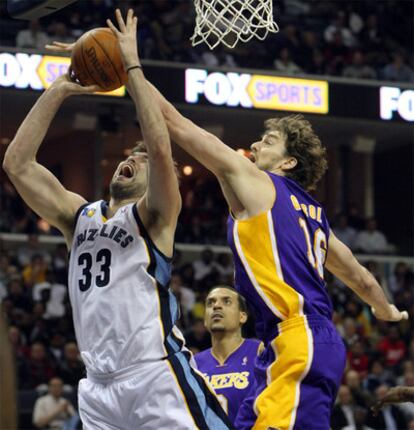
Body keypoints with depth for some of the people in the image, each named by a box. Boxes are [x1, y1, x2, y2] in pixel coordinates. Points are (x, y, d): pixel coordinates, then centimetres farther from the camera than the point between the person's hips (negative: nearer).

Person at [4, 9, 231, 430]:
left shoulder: (154, 215, 4)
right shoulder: (79, 215, 18)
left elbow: (160, 148, -15)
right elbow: (16, 164, 10)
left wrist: (132, 66, -10)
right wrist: (58, 90, 7)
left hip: (157, 376, -5)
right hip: (98, 386, 6)